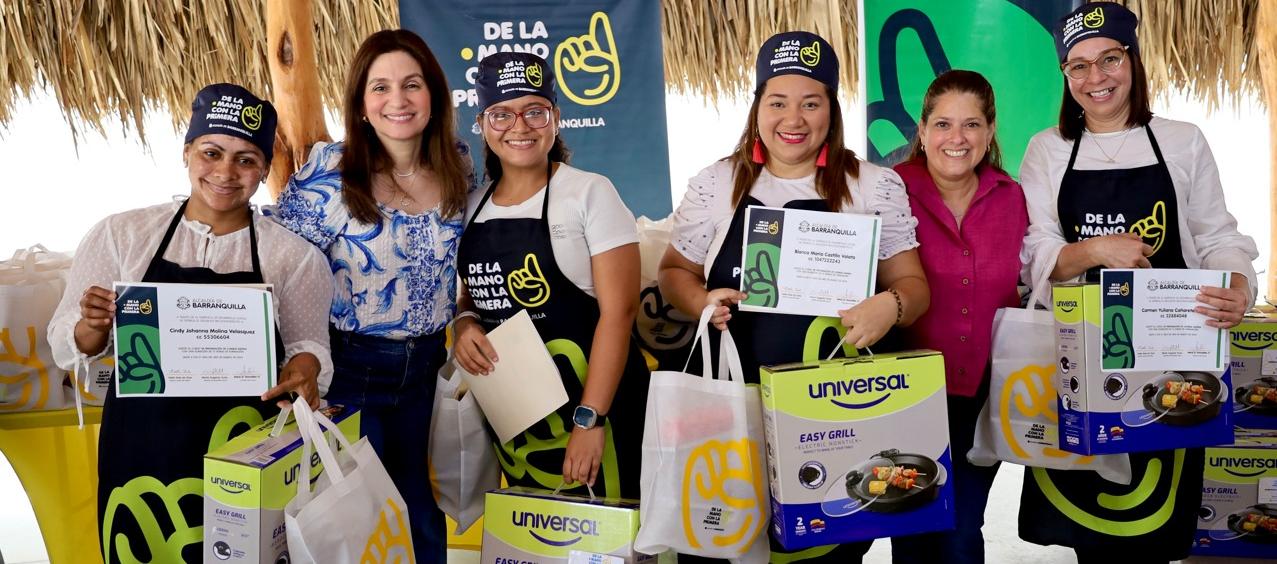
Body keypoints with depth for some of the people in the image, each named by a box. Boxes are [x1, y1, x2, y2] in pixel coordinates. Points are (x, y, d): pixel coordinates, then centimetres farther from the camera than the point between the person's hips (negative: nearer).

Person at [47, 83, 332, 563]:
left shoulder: (293, 256, -2)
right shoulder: (120, 234, 0)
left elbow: (308, 344, 3)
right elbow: (67, 344, 6)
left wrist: (305, 366, -19)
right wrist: (94, 327, -16)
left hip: (243, 454, -1)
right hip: (140, 451, 1)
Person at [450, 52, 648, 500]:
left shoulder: (589, 193, -9)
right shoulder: (473, 205, 7)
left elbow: (619, 311, -15)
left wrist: (589, 420, -20)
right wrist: (465, 323, -3)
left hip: (589, 400, -5)